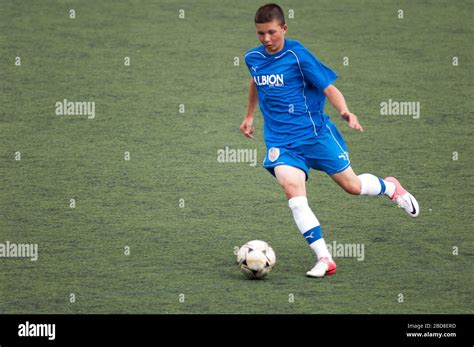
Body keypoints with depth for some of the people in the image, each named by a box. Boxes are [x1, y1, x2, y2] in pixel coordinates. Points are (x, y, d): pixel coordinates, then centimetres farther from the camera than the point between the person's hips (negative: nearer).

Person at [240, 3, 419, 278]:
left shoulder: (297, 55, -13)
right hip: (280, 140, 3)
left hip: (314, 132, -3)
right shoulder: (253, 59, 3)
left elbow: (328, 87, -13)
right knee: (293, 189, -21)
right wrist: (250, 116, 33)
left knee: (352, 186, 6)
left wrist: (345, 111, -30)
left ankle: (391, 187, 42)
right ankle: (325, 260, -21)